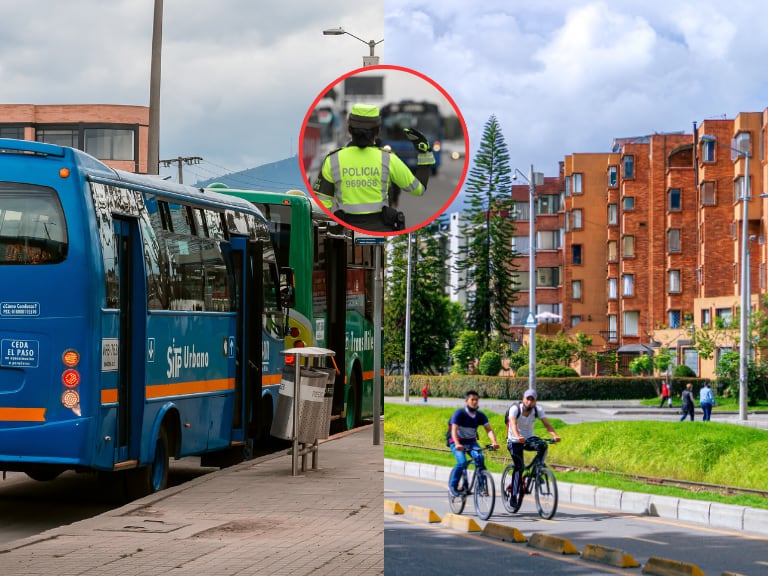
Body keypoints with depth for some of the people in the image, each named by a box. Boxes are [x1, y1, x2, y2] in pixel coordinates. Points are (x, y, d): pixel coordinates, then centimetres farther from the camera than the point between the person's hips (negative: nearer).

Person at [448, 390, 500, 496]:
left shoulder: (480, 416, -6)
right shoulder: (459, 413, -18)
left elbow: (489, 429, -14)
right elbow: (454, 430, -28)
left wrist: (494, 442, -35)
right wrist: (457, 444, -46)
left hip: (471, 442, 3)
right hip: (457, 442, -3)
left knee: (479, 457, -26)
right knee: (462, 462, -26)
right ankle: (453, 485, -5)